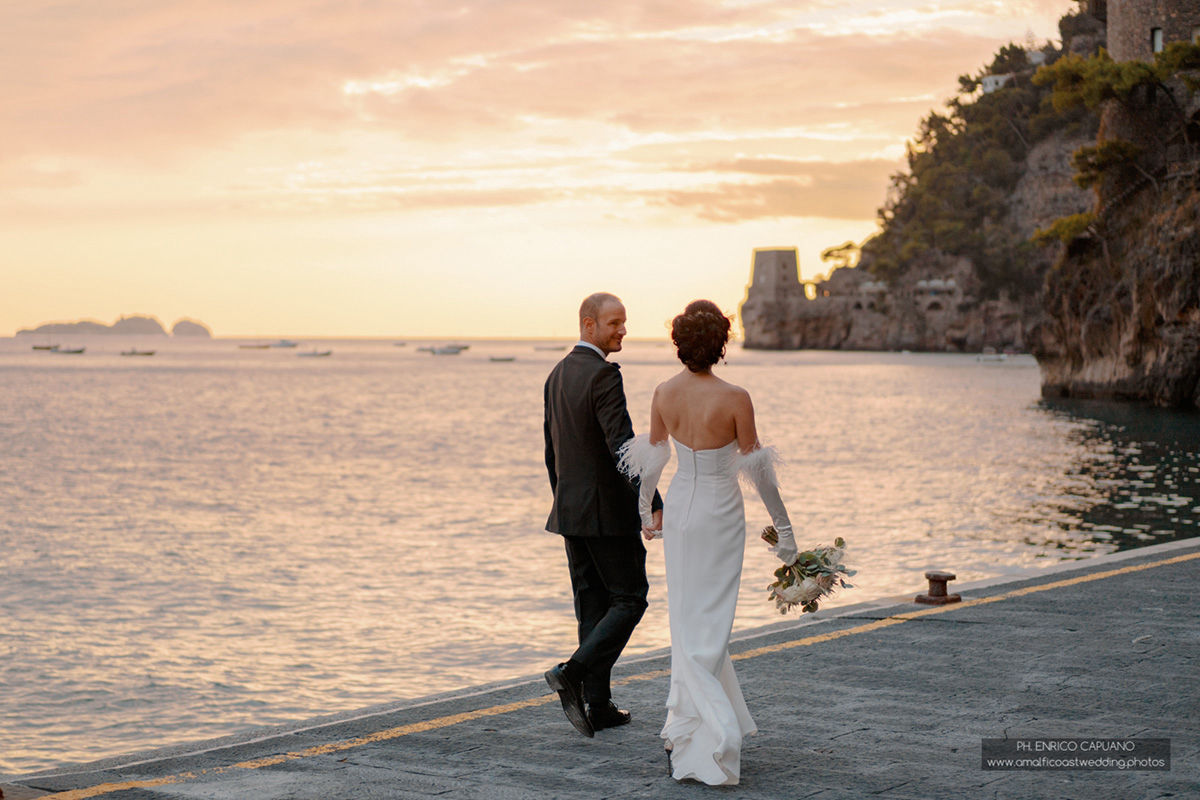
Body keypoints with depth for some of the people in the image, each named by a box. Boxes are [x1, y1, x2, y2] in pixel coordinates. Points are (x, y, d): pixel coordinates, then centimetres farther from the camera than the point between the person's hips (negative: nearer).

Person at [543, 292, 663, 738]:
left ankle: (597, 705, 12)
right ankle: (572, 674, -11)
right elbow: (622, 446, -24)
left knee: (593, 606, 11)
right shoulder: (604, 375, -16)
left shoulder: (558, 375, 12)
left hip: (570, 510, 8)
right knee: (630, 599, 1)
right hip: (607, 511, -8)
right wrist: (653, 505, -25)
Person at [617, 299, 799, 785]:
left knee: (690, 620, 13)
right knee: (707, 623, 4)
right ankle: (689, 734, 2)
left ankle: (713, 727, 12)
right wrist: (783, 527, -1)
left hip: (679, 506, 3)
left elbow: (652, 458, 7)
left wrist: (645, 510, 24)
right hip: (720, 513, -3)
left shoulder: (664, 394, -6)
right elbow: (756, 470, -12)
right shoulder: (735, 399, -17)